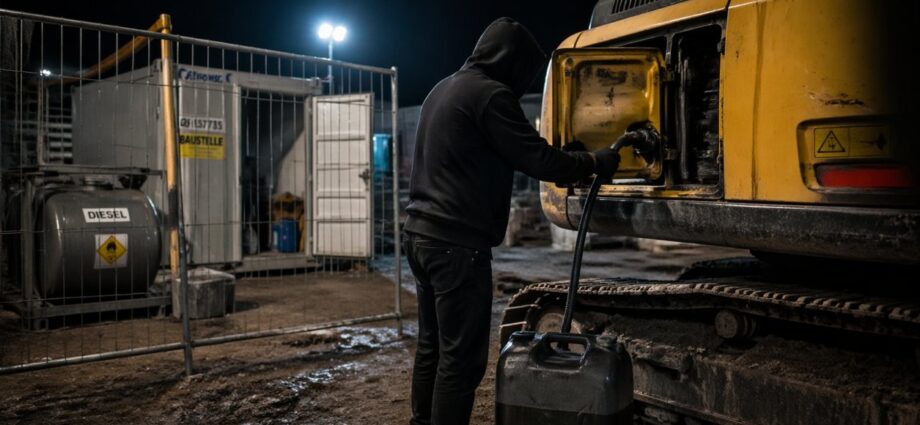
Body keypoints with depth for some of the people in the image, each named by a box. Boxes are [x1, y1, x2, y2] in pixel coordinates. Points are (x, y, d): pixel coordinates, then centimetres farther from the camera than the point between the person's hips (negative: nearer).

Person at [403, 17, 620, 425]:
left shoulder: (443, 88, 18)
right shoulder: (489, 93, -12)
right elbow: (538, 159, -14)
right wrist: (595, 162, 2)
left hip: (423, 234, 10)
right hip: (458, 242, -10)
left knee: (432, 347, 16)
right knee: (461, 357, -3)